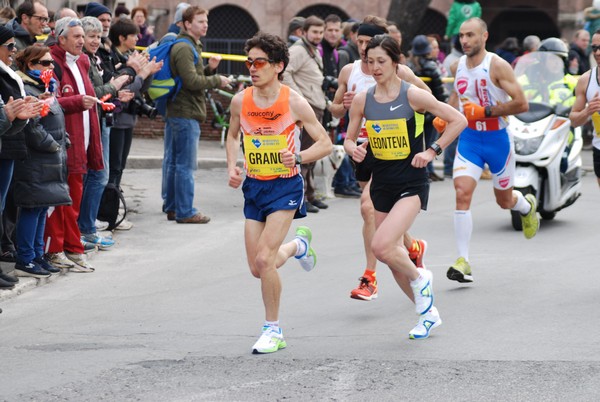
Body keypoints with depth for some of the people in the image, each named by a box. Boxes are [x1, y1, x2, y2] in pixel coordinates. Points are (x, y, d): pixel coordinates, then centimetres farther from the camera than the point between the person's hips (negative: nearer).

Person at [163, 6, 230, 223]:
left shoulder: (190, 46, 19)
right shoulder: (184, 48, -14)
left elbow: (197, 76, 20)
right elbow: (192, 81, -21)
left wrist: (210, 68, 3)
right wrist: (217, 80, -10)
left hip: (175, 113, 11)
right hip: (186, 114, -11)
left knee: (172, 162, 13)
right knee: (185, 165, -6)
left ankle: (172, 207, 20)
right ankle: (185, 212, -4)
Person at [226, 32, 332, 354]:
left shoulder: (294, 103, -13)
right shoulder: (241, 101, -2)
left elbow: (324, 144, -6)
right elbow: (233, 136, 18)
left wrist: (298, 157, -24)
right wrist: (232, 167, 1)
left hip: (285, 186, -5)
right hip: (254, 187, 5)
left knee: (264, 259, -18)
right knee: (257, 268, 6)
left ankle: (273, 330, 0)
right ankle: (298, 245, 41)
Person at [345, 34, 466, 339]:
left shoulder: (412, 95, -11)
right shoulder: (362, 100, 1)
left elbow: (458, 120, -6)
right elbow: (349, 139, 11)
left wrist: (433, 151, -13)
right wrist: (353, 149, -11)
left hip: (411, 184, -6)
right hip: (381, 184, 6)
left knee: (381, 246, -23)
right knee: (393, 258, 10)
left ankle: (420, 278, 6)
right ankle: (427, 313, 28)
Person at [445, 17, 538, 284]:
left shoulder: (498, 66, -16)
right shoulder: (457, 67, 1)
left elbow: (521, 104, -19)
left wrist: (485, 111, -25)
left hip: (497, 139, -3)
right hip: (469, 139, 3)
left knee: (504, 200, 14)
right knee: (462, 193, -17)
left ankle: (528, 206, 54)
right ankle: (463, 262, -17)